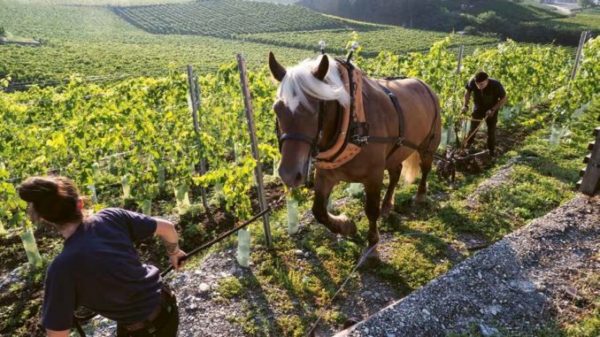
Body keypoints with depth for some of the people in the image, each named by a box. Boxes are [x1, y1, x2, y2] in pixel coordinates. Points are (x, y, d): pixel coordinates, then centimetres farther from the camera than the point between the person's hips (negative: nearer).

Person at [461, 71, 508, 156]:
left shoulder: (496, 85, -33)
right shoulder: (472, 83, -28)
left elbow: (504, 98, -17)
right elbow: (468, 92, -4)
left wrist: (493, 109, -24)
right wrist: (466, 105, -12)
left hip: (491, 110, -1)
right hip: (478, 108, 2)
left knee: (491, 130, 5)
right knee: (473, 128, 7)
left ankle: (492, 150, 24)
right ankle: (468, 145, 29)